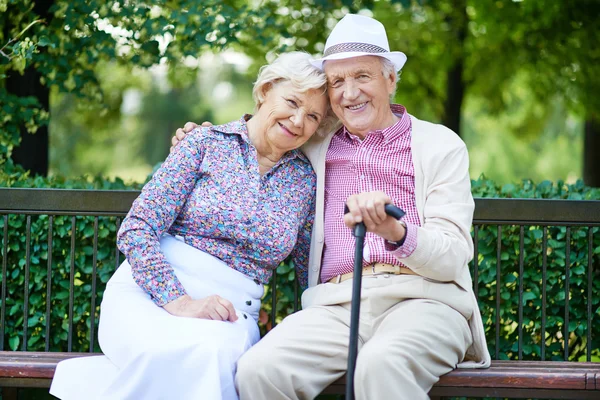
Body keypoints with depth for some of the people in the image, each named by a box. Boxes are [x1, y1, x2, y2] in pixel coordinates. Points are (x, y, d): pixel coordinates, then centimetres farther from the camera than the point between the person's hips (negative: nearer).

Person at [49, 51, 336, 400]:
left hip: (231, 314, 3)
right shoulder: (207, 143, 3)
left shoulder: (306, 180, 13)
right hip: (149, 291, -2)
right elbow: (137, 230, -4)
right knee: (170, 353, -40)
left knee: (216, 354, -37)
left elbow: (313, 272, 20)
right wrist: (178, 301, -17)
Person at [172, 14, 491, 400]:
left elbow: (454, 257, -1)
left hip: (421, 299, -3)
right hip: (337, 305, 3)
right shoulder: (318, 147, 21)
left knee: (380, 365, -39)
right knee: (258, 368, -28)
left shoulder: (440, 145, 10)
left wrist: (395, 231, -22)